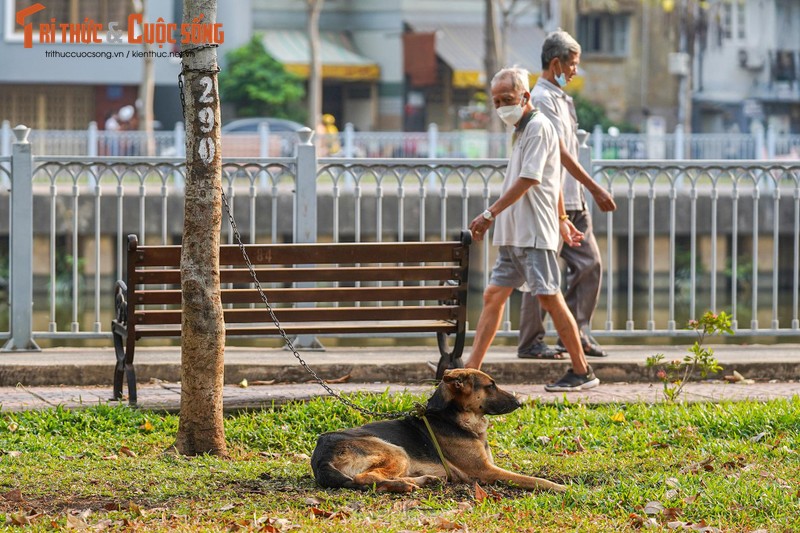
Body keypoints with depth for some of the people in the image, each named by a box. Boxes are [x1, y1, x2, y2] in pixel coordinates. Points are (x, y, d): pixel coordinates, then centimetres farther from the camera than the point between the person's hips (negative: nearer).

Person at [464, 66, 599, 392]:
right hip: (513, 235, 10)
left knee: (549, 298, -8)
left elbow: (527, 180, -18)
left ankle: (582, 372, -2)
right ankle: (471, 369, 6)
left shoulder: (538, 127, -11)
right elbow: (553, 180, 27)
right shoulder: (522, 130, 19)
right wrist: (561, 218, 31)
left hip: (534, 233, -10)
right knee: (493, 296, 6)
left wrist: (490, 214, -18)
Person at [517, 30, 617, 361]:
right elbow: (561, 153, -17)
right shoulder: (542, 98, -12)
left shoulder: (561, 98, 18)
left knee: (589, 264, 5)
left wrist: (589, 193, 19)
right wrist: (596, 189, -16)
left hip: (572, 202, 10)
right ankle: (530, 342, 2)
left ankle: (576, 333, 9)